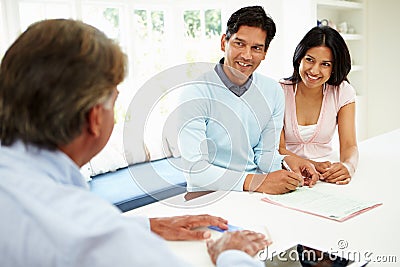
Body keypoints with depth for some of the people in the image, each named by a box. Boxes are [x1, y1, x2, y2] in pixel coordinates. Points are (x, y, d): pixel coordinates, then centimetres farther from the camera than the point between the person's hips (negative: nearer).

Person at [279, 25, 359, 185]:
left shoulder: (343, 92, -2)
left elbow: (349, 145, -7)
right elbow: (278, 149, -10)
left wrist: (348, 166, -31)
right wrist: (312, 165, -30)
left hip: (326, 172, 2)